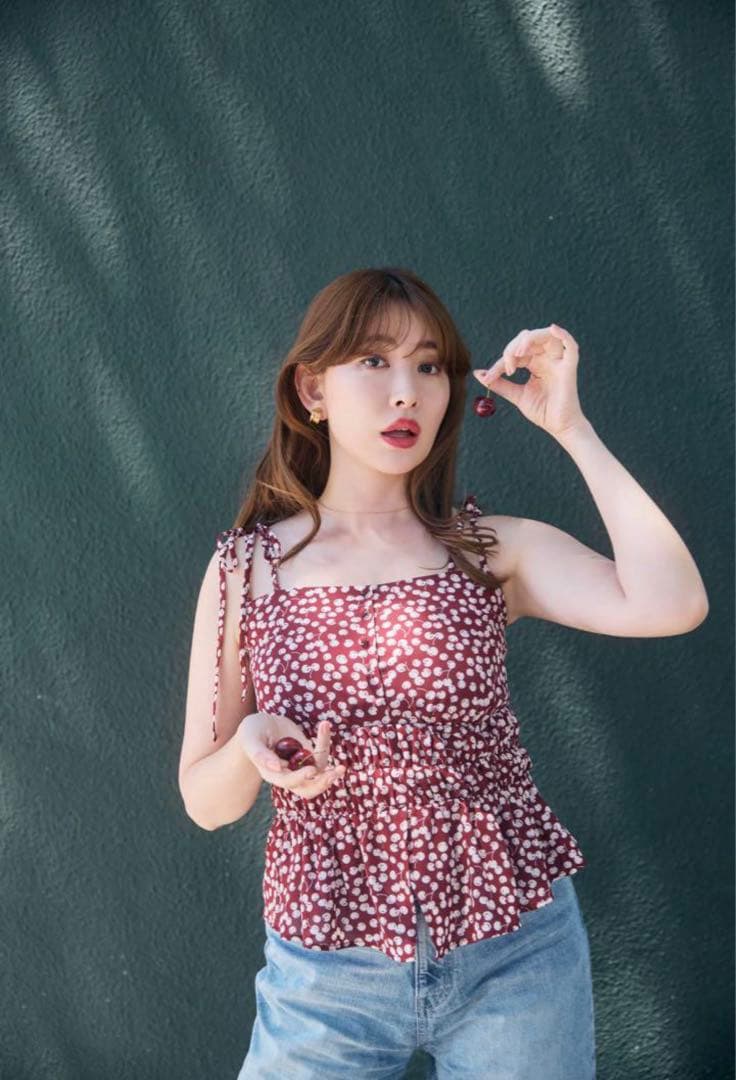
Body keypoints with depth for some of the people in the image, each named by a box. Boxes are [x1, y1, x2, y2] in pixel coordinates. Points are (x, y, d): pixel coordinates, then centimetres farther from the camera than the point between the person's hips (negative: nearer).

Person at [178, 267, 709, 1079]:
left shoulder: (493, 551, -4)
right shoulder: (247, 570, -4)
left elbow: (672, 605, -21)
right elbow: (204, 802, 0)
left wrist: (570, 427, -16)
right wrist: (251, 745, -22)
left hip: (516, 960, 1)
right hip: (328, 973, 0)